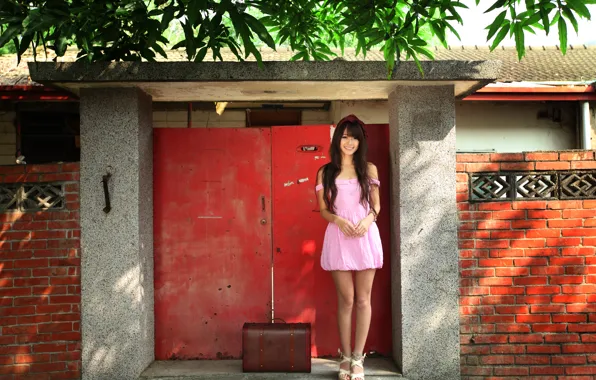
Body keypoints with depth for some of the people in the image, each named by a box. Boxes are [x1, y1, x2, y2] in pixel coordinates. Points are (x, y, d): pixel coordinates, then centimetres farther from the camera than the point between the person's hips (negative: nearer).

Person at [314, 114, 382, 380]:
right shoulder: (325, 172, 5)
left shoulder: (369, 169, 6)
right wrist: (338, 220, -14)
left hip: (366, 236, 1)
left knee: (363, 299, 4)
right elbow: (323, 210, 6)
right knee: (346, 300, 4)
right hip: (339, 238, -1)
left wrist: (368, 219, -11)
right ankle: (345, 357, 16)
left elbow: (376, 204, 9)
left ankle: (358, 358, 14)